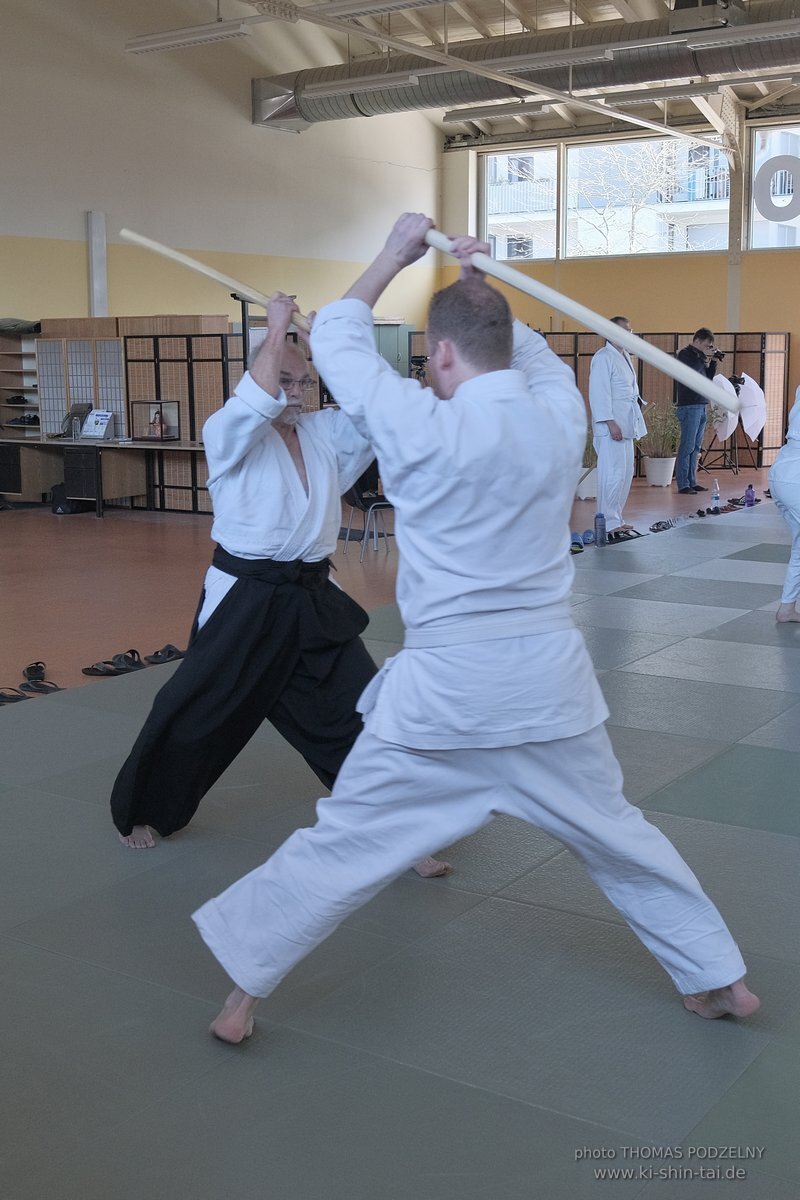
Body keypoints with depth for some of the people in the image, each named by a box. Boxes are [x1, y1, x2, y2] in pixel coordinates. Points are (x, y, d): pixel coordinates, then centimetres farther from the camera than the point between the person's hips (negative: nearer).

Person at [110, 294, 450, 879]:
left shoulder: (327, 432, 7)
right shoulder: (229, 434, -8)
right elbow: (254, 403, -29)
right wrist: (277, 329, -21)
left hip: (314, 601, 4)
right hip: (246, 601, -4)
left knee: (361, 712, 2)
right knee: (195, 714, 7)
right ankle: (143, 811, 32)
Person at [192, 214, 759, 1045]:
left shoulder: (424, 429, -14)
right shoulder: (561, 415, -2)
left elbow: (337, 339, 1)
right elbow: (527, 353, 24)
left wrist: (395, 255, 12)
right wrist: (481, 287, 19)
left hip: (446, 687, -4)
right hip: (549, 677, 4)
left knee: (343, 845, 8)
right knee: (619, 838, 21)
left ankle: (243, 988, 20)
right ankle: (717, 979, 33)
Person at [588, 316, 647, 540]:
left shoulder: (625, 357, 19)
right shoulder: (604, 358, -11)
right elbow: (599, 393, -17)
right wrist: (610, 423, -22)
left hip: (626, 426, 10)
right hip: (611, 427, -10)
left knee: (625, 475, 12)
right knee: (613, 475, -10)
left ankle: (616, 519, 19)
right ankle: (609, 524, -7)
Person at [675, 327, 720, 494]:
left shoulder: (699, 356, 17)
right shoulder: (685, 354, -6)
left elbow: (708, 379, 21)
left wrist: (714, 363, 8)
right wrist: (704, 357, -15)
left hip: (701, 406, 8)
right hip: (689, 407, -8)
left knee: (696, 448, 9)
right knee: (687, 446, -8)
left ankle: (692, 481, 13)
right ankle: (683, 485, -7)